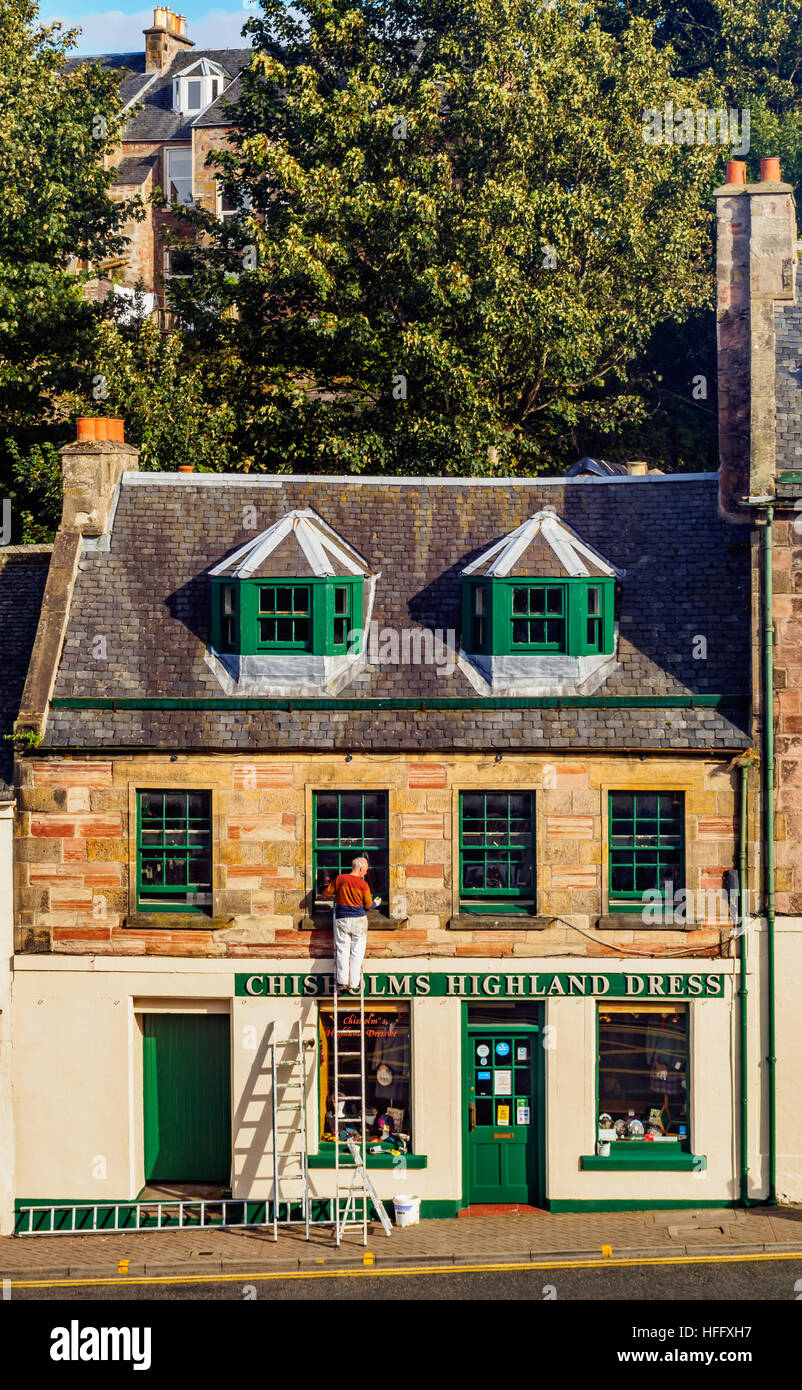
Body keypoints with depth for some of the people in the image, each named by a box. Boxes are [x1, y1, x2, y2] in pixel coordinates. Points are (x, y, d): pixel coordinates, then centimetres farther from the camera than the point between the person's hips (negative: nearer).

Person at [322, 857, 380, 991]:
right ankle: (353, 985, 2)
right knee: (356, 953, 4)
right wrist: (376, 903, 20)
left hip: (342, 920, 2)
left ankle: (342, 981, -3)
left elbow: (326, 893, 6)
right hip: (359, 920, -2)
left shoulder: (340, 879, -2)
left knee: (342, 951, 6)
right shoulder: (363, 884, -8)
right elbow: (368, 905, -2)